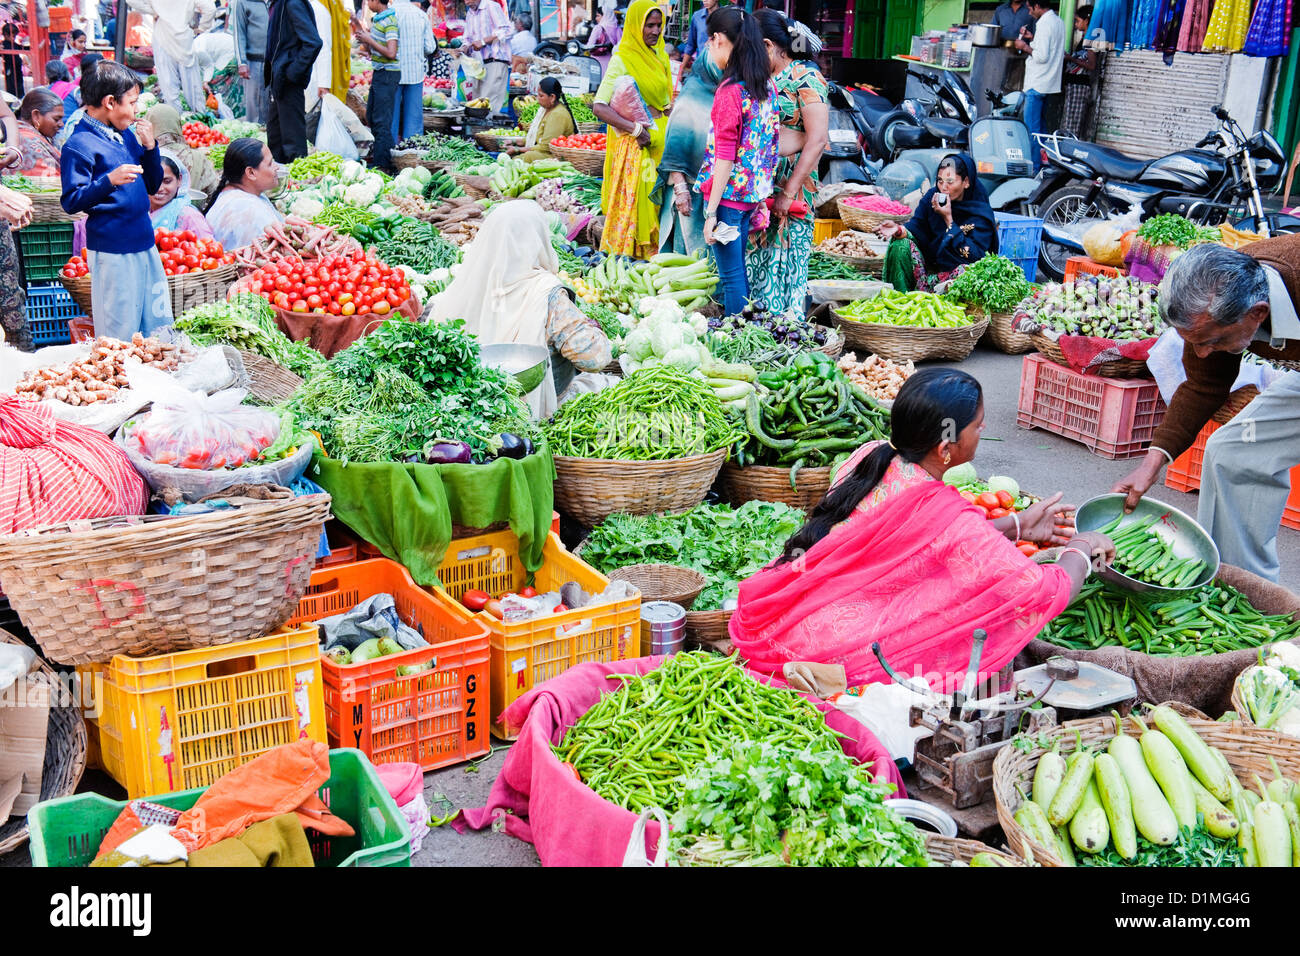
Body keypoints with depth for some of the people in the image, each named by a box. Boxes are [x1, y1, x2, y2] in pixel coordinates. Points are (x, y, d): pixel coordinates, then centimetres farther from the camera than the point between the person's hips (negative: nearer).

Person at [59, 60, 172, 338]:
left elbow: (153, 185, 20)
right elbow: (71, 202, -15)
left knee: (160, 331, 13)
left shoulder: (126, 135, 14)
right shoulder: (79, 145, -10)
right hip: (111, 251, -8)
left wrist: (150, 147, 5)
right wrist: (109, 181, -28)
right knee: (119, 338, -3)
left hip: (145, 244, 8)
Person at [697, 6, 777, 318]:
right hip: (753, 194, 8)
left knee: (731, 275, 0)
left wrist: (711, 211, -15)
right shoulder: (768, 85, 7)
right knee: (739, 271, 18)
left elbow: (725, 157, -18)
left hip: (728, 195, -8)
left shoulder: (730, 91, -17)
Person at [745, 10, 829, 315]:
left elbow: (817, 139, -16)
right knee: (754, 258, 8)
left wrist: (788, 192, -19)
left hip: (791, 186, -7)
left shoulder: (805, 78, -10)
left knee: (783, 262, -2)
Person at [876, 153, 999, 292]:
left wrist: (948, 219, -22)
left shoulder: (981, 212, -13)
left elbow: (974, 255, -21)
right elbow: (916, 227, -7)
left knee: (967, 269, -37)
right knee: (900, 245, -19)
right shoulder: (931, 197, -1)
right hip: (929, 265, 4)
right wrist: (899, 230, -32)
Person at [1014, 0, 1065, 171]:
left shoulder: (1044, 24, -17)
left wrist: (1025, 47, -8)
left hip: (1037, 85, -10)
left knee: (1031, 129, -5)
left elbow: (1042, 56, -22)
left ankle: (1034, 167, -4)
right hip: (1052, 84, 10)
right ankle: (1043, 161, 22)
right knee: (1041, 127, 17)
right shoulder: (1059, 22, 12)